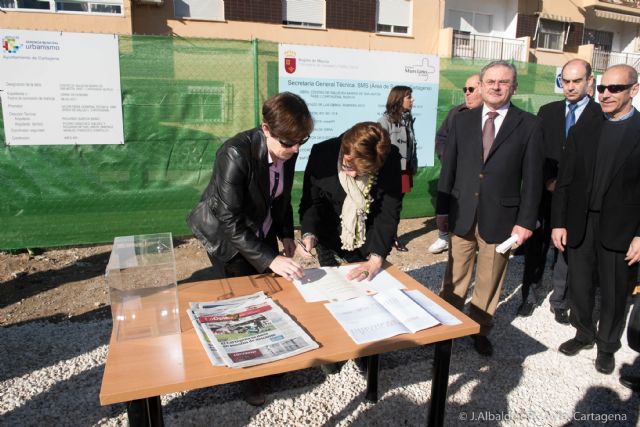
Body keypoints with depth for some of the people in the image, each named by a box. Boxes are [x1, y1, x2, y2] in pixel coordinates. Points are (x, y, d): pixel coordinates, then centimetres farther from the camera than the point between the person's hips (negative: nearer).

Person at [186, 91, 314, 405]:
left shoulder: (288, 151, -13)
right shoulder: (236, 154, -34)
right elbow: (230, 221, -33)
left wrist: (286, 235, 0)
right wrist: (271, 259, -36)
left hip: (262, 233, 6)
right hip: (227, 237, -6)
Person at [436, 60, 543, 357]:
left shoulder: (529, 125, -3)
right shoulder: (462, 120, 3)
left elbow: (532, 177, -3)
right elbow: (448, 168, 4)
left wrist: (526, 221, -7)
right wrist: (442, 209, 3)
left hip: (500, 218, -1)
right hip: (462, 215, 2)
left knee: (490, 281, 13)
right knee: (455, 278, 13)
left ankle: (480, 330, 31)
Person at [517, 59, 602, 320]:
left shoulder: (601, 115, -4)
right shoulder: (547, 112, 7)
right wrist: (548, 180, -8)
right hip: (543, 193, 2)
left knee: (567, 250, 9)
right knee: (535, 247, 10)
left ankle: (559, 301, 24)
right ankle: (529, 295, 24)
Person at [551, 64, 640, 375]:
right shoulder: (582, 131, 6)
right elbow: (564, 181, 4)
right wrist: (558, 223, 0)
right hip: (580, 225, 3)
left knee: (614, 294, 12)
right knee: (579, 287, 15)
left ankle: (607, 346, 33)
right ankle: (584, 334, 38)